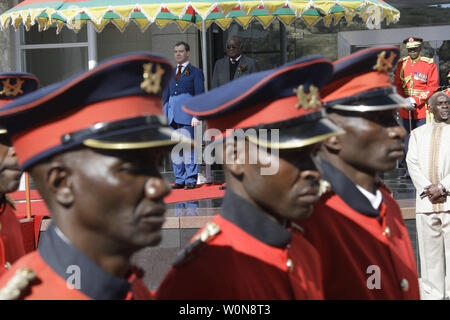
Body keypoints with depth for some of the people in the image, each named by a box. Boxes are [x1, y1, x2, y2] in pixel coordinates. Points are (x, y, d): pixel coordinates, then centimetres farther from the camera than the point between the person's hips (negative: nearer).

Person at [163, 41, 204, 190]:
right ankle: (180, 180, 10)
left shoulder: (195, 72, 4)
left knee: (188, 146, -9)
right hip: (172, 114, 5)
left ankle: (191, 179, -4)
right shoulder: (170, 73, 20)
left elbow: (199, 95, -1)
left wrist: (196, 115, -10)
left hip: (186, 113, -5)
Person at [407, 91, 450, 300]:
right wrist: (427, 189, -8)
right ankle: (432, 294, 9)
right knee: (429, 253, 4)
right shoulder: (418, 134, 17)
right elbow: (412, 163, 7)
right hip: (426, 203, 3)